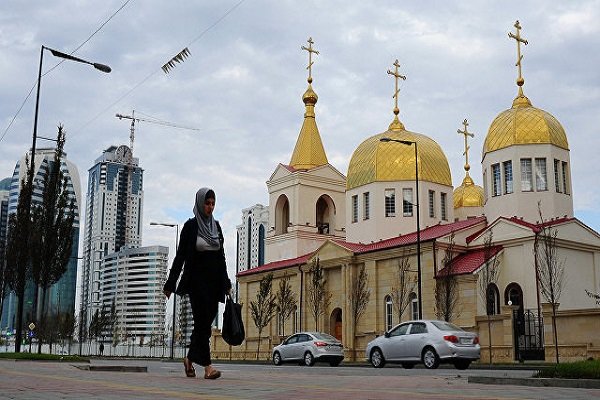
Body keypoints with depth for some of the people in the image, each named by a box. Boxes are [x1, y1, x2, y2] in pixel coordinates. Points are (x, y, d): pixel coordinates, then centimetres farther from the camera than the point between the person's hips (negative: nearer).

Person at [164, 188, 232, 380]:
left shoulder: (216, 226, 12)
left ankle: (190, 358, 25)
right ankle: (207, 366, -13)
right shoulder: (190, 226, -3)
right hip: (197, 280, -5)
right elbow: (180, 255, -5)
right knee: (202, 321, -10)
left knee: (205, 322, 8)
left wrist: (226, 283, 14)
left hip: (214, 281, 6)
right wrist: (170, 283, -7)